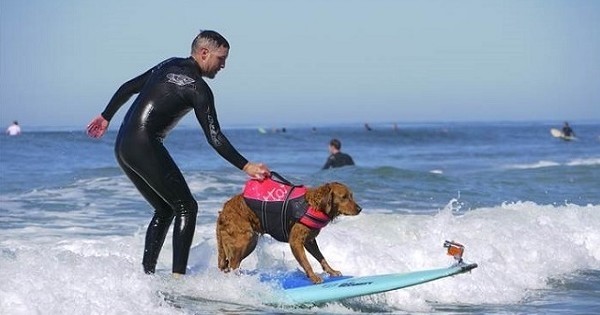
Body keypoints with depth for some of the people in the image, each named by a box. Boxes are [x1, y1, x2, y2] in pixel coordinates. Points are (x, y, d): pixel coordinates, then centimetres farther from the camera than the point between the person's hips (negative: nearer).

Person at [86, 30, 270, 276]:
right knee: (186, 207, -4)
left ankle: (147, 274, 12)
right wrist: (246, 166, -12)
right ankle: (178, 278, -13)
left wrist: (106, 117, 35)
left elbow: (128, 88, 23)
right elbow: (214, 138, -13)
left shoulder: (170, 65, 16)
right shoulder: (197, 88, -9)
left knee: (165, 210, 16)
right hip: (144, 147, -9)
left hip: (122, 147, 9)